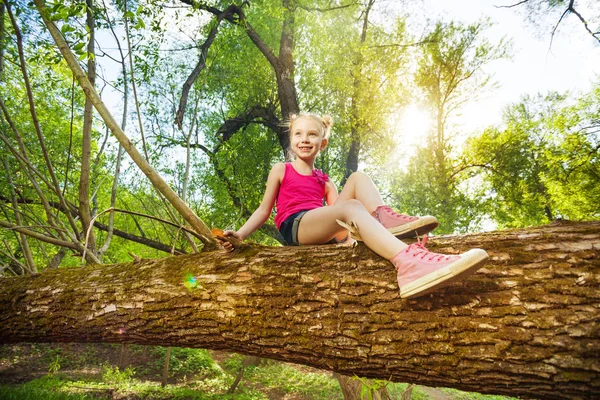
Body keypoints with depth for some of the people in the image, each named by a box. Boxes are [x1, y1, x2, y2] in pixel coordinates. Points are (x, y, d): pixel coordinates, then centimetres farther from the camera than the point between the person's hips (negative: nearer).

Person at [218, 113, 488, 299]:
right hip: (295, 227, -5)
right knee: (351, 206, -33)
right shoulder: (280, 171, 16)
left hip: (326, 231, 5)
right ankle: (408, 263, -59)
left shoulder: (324, 182, 24)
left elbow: (337, 214, 12)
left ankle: (383, 218, -33)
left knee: (359, 177, -1)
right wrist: (240, 234, -4)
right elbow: (264, 210, 11)